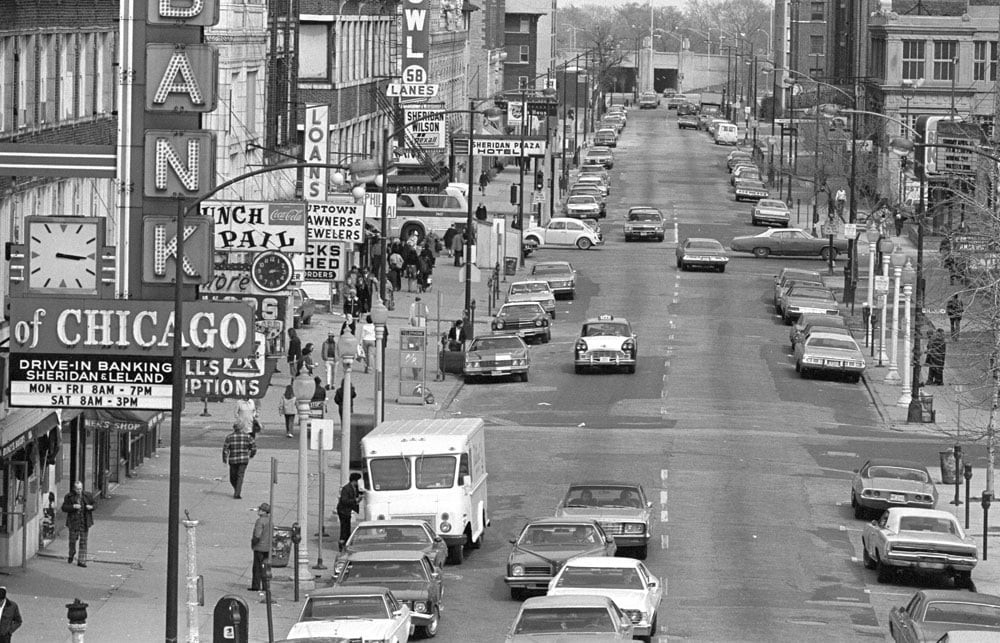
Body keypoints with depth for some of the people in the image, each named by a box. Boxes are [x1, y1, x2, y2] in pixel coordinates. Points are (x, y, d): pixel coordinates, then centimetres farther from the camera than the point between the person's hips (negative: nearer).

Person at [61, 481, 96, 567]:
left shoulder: (87, 495, 3)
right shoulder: (69, 496, -2)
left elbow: (95, 503, 12)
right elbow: (64, 508, -6)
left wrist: (91, 507, -10)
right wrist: (73, 506, -22)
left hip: (84, 522, 1)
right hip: (73, 521, -1)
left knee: (83, 541, 0)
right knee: (73, 539, 4)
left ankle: (81, 561, 4)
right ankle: (71, 554, 36)